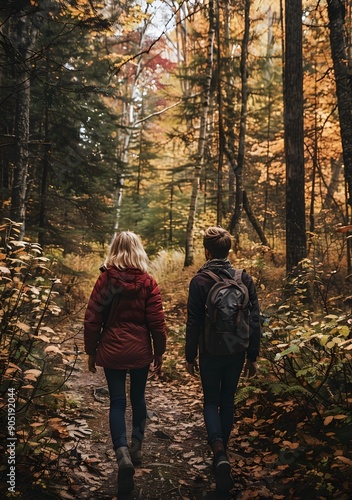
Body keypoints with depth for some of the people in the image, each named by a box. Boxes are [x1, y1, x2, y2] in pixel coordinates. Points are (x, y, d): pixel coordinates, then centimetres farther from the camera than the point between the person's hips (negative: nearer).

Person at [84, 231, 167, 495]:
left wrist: (91, 351, 8)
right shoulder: (148, 282, -7)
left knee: (117, 401, 5)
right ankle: (136, 446, 32)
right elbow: (157, 322, -5)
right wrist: (159, 351, 8)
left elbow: (92, 319, -4)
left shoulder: (105, 280, -6)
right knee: (138, 397, 19)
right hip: (140, 351, 1)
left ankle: (123, 453, -12)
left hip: (112, 351, -1)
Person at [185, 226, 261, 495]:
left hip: (210, 352, -3)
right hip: (236, 352, 3)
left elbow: (194, 323, -10)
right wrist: (252, 356, 7)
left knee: (211, 401, 11)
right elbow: (255, 321, -2)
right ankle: (222, 451, 32)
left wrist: (191, 356, 1)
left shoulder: (200, 280, -12)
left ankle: (219, 452, -10)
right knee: (228, 400, 19)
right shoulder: (245, 279, -4)